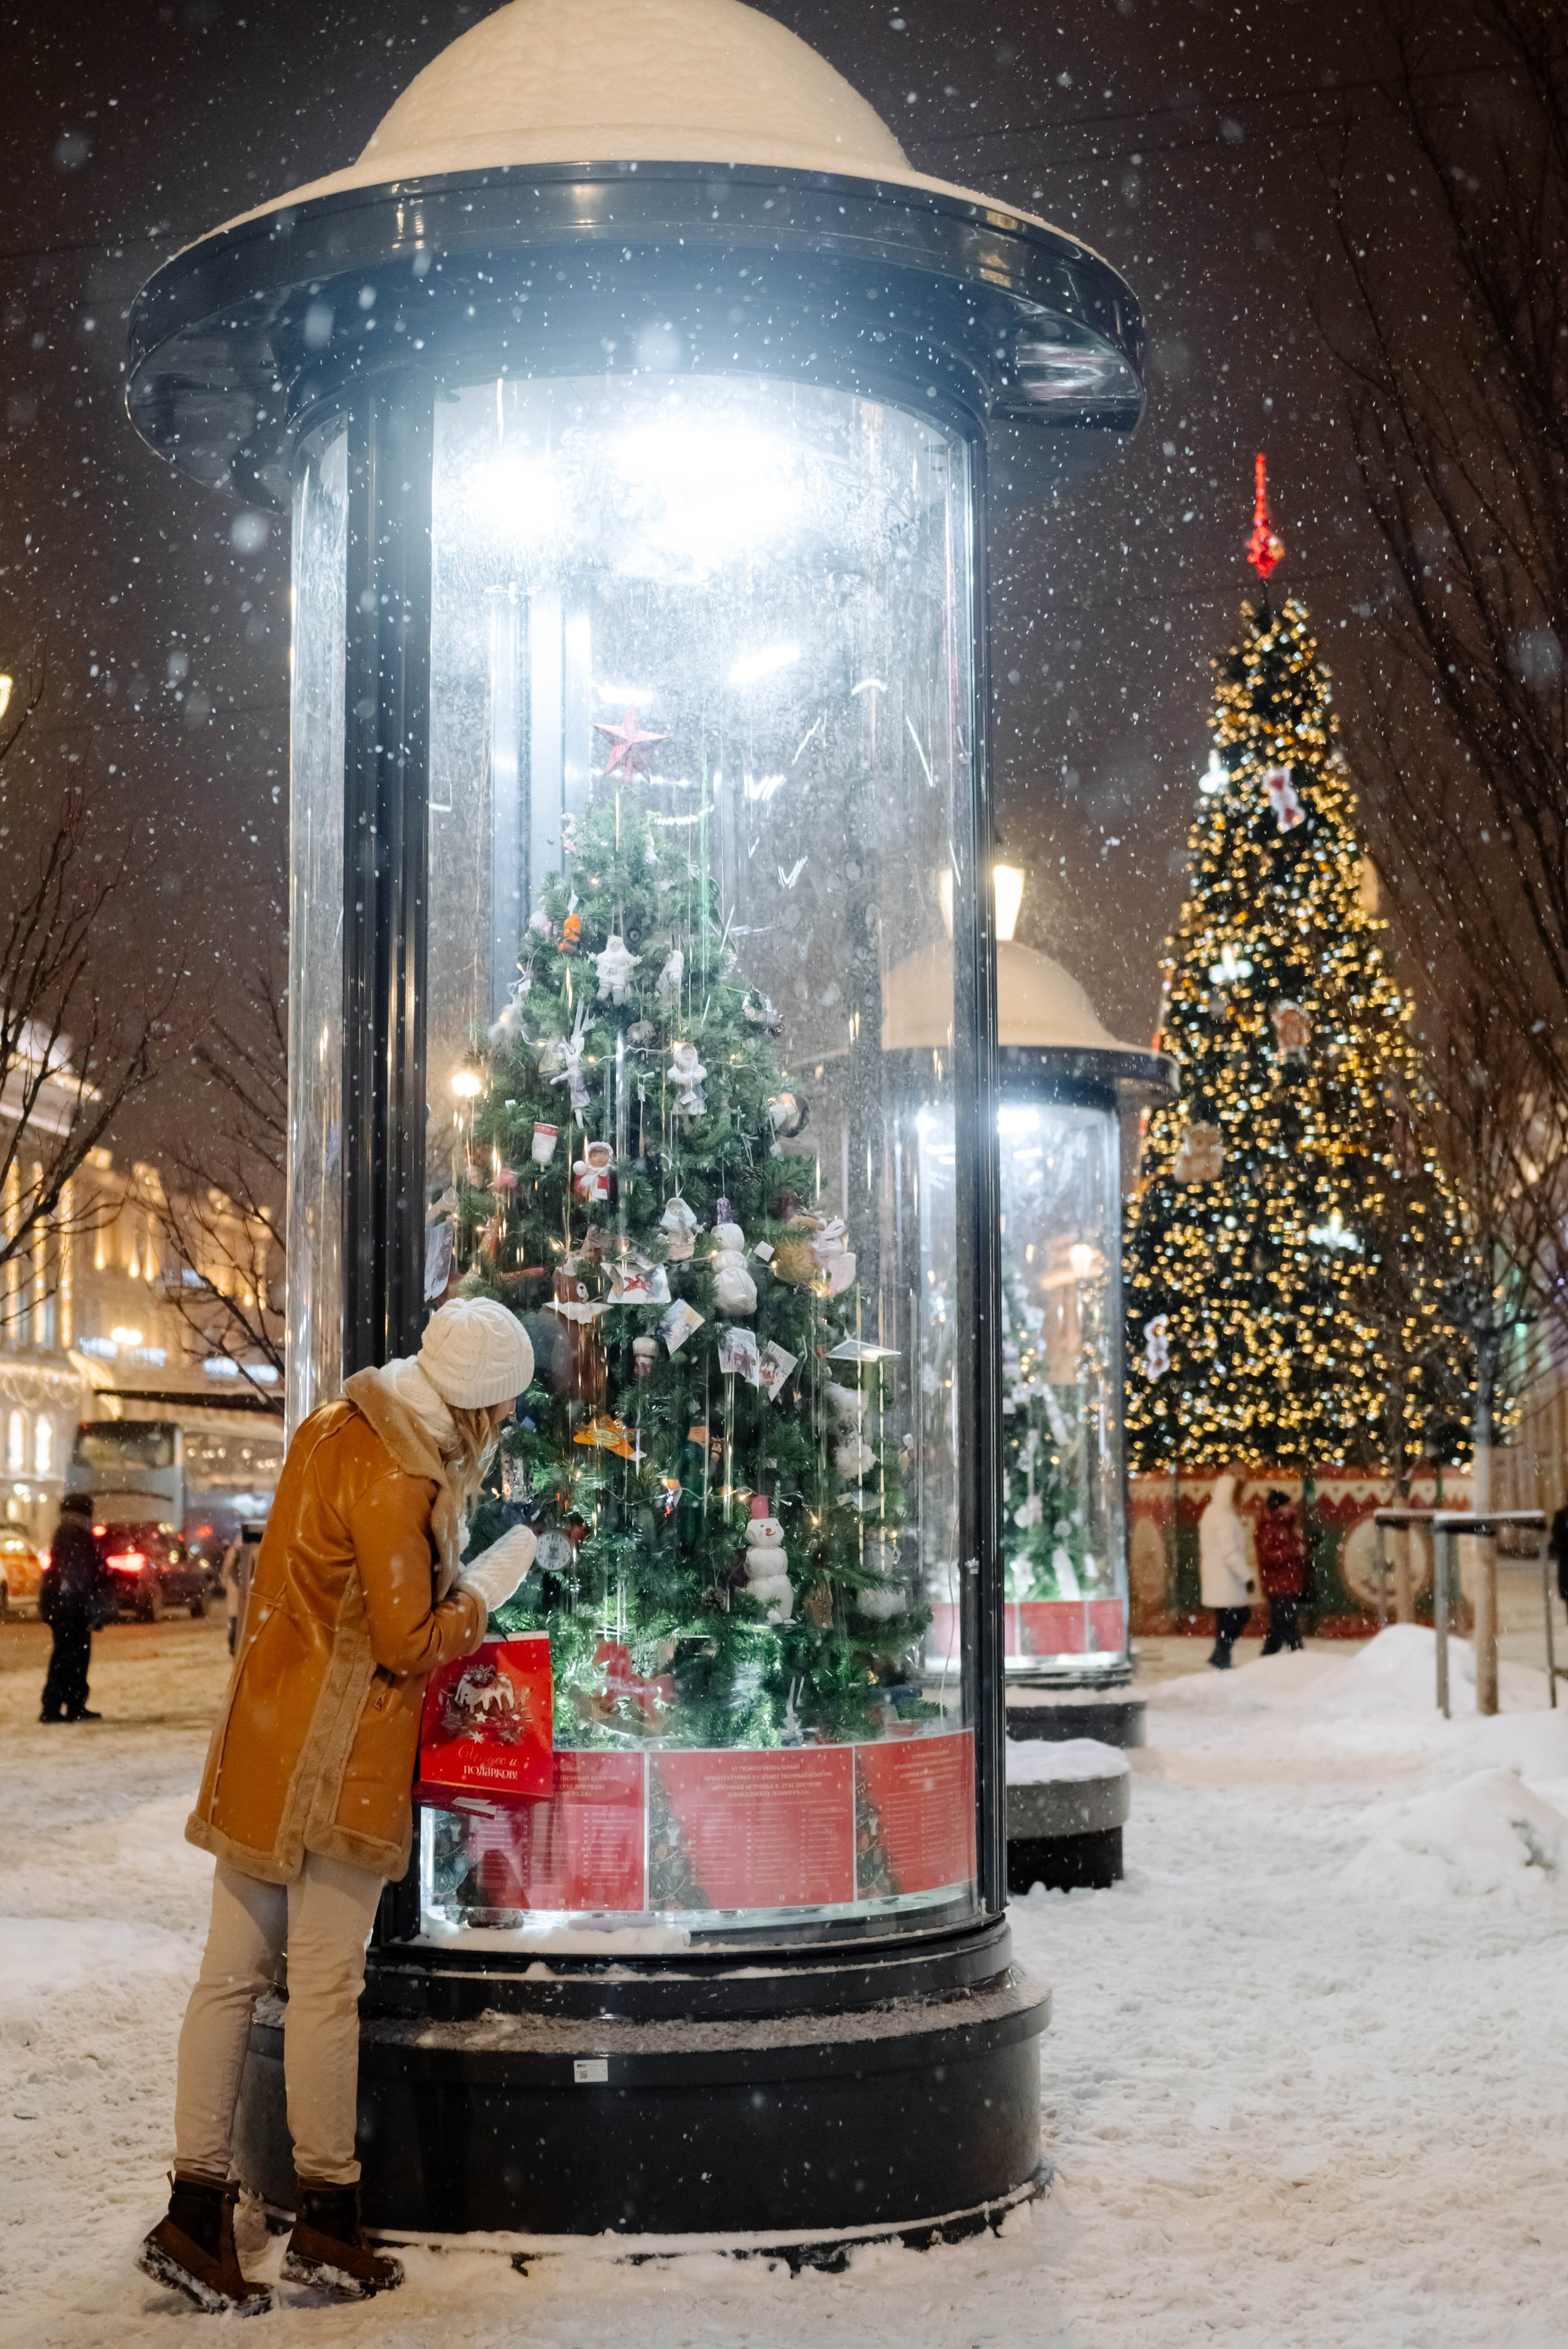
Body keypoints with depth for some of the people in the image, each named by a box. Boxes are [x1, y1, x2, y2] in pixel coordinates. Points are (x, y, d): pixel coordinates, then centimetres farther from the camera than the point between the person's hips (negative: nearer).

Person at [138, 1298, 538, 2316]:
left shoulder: (335, 1431, 8)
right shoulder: (396, 1483, -19)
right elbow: (409, 1644, -16)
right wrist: (481, 1595, -1)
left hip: (263, 1740, 8)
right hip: (340, 1760, -8)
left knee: (233, 1973, 7)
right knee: (327, 1984, 1)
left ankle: (197, 2208, 10)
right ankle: (328, 2216, 11)